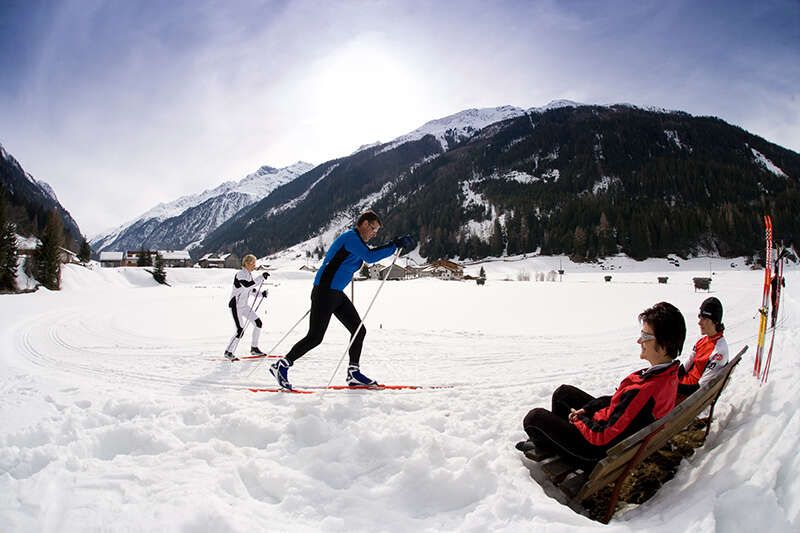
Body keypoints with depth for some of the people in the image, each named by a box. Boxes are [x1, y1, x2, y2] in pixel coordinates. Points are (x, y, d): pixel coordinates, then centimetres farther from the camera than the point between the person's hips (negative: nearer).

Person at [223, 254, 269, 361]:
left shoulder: (249, 274, 8)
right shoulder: (240, 274, -18)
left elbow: (252, 289, 17)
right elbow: (247, 285, -37)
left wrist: (261, 294, -1)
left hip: (244, 305, 9)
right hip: (235, 305, -9)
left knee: (258, 323, 2)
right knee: (240, 331, -11)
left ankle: (254, 348, 15)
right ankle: (228, 352, 8)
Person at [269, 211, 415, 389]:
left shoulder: (356, 240, 16)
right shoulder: (351, 236, -15)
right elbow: (369, 257, -27)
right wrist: (395, 245, -24)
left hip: (336, 294, 10)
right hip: (324, 292, -10)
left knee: (359, 330, 6)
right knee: (315, 337, -6)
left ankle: (354, 373, 12)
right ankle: (281, 366, 8)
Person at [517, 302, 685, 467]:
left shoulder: (644, 392, -39)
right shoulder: (669, 373, -9)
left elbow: (604, 438, -29)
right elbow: (619, 400, 5)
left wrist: (579, 418, -10)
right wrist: (584, 410, 0)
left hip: (601, 450, -9)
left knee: (534, 417, -3)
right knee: (563, 392, 20)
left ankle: (548, 445, 29)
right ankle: (550, 434, 35)